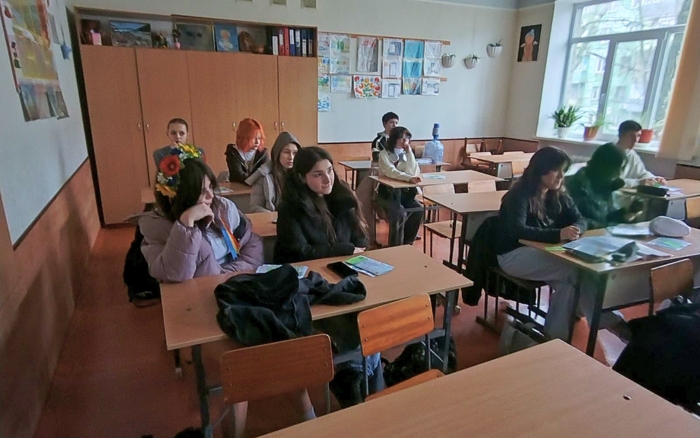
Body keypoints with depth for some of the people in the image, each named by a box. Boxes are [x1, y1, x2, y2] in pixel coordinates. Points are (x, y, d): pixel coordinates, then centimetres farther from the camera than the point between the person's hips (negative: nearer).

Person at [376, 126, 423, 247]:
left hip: (404, 192, 4)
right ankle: (395, 246, -13)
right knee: (399, 212, -31)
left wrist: (409, 152, -11)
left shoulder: (406, 154, 7)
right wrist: (409, 178, -41)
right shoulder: (384, 154, -7)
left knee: (418, 210, -22)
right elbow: (391, 172, -27)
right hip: (387, 192, -4)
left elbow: (414, 173, -10)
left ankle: (407, 243, -3)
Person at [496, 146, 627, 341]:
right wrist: (558, 234, -43)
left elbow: (579, 219, 3)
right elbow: (518, 231, -31)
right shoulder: (519, 195, -18)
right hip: (513, 255, -7)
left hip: (542, 251, 7)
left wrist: (575, 229, -22)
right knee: (571, 271, -25)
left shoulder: (558, 194, 6)